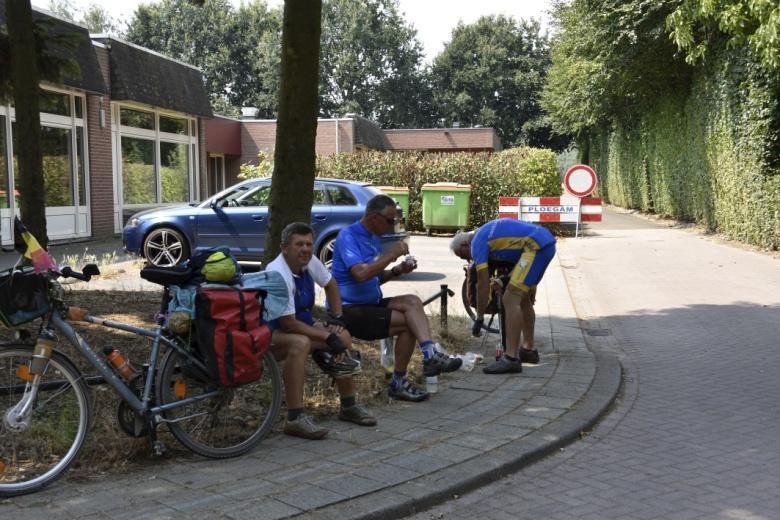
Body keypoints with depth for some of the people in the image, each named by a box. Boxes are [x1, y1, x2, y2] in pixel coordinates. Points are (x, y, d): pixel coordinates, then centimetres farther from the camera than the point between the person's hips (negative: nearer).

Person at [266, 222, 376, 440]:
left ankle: (348, 406, 7)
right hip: (269, 332, -8)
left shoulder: (309, 262, -6)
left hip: (301, 323, 8)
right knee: (300, 343, -37)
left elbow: (330, 284, 15)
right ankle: (295, 419, -35)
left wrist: (336, 319, 4)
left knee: (343, 336, -7)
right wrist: (328, 337, -24)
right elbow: (289, 323, -28)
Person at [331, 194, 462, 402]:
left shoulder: (374, 238, 15)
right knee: (409, 323, -17)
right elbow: (360, 274, -29)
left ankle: (431, 355, -29)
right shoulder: (348, 236, -14)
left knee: (412, 302, -15)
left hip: (370, 303, 9)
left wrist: (397, 271, 2)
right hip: (347, 309, -9)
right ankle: (398, 382, -7)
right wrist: (391, 255, -21)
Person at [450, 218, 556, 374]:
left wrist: (479, 318, 4)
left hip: (537, 246, -10)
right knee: (522, 298, 20)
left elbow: (483, 284, -4)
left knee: (511, 299, -13)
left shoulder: (477, 243, -2)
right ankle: (529, 350, 30)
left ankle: (511, 358, -16)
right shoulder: (487, 233, 24)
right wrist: (530, 284, 30)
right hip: (547, 242, 10)